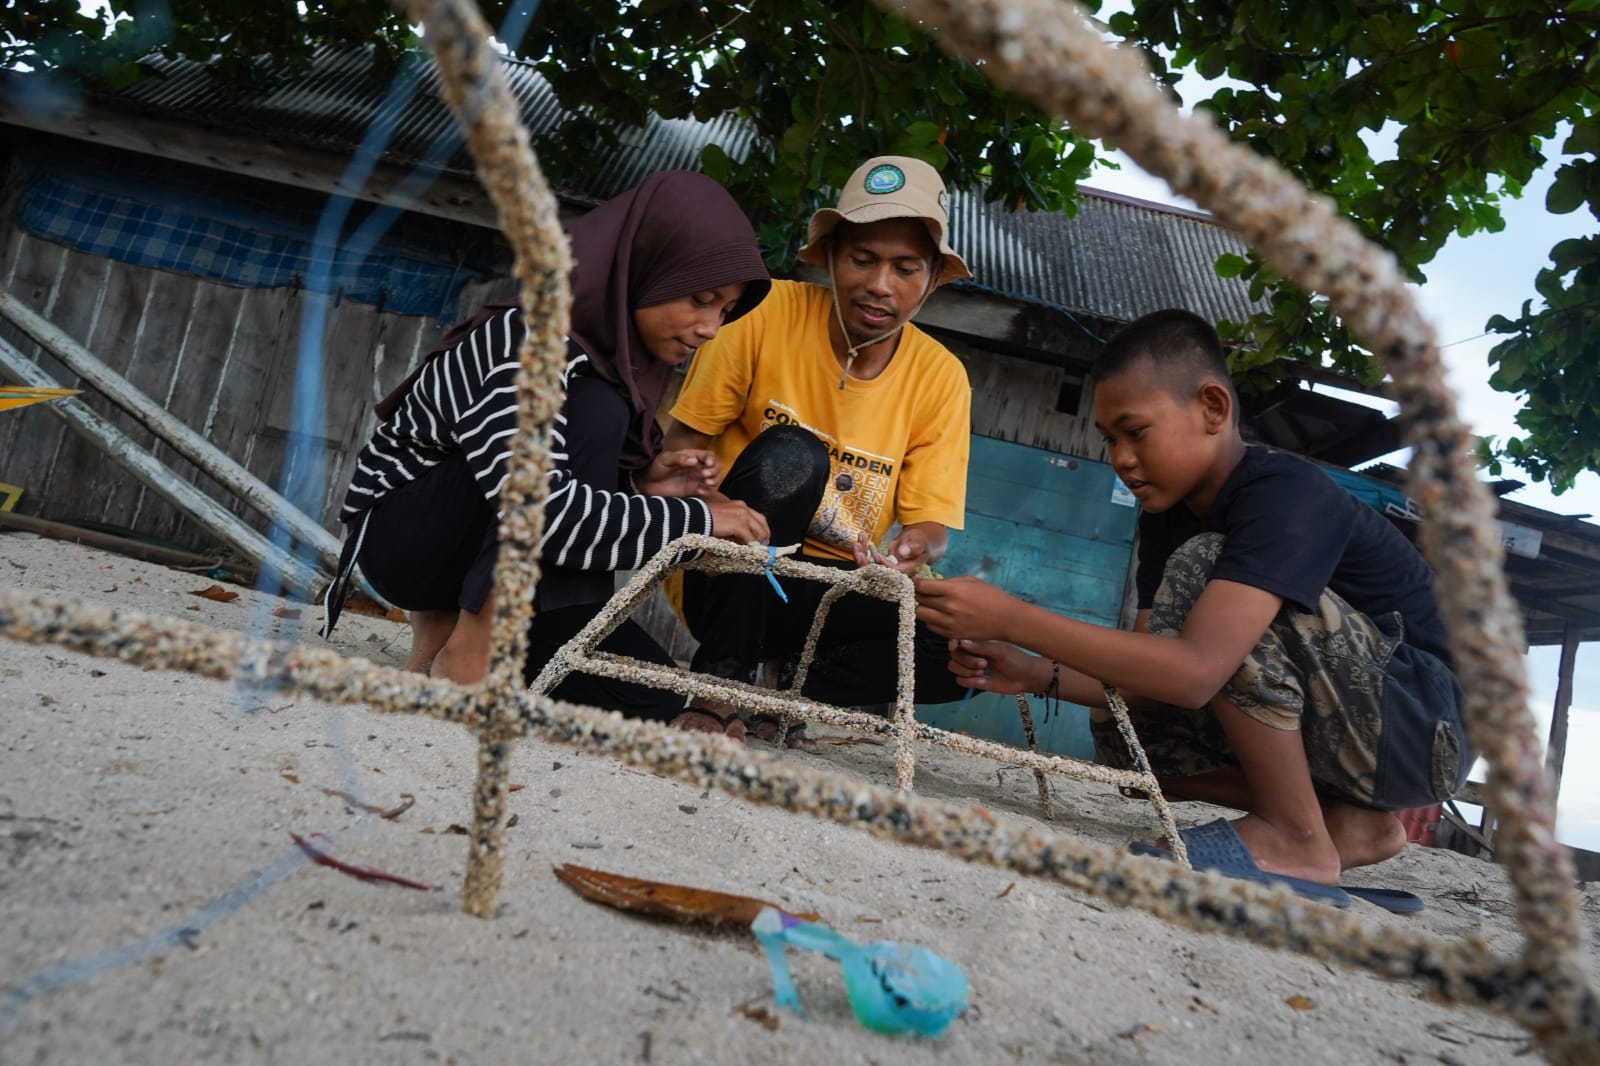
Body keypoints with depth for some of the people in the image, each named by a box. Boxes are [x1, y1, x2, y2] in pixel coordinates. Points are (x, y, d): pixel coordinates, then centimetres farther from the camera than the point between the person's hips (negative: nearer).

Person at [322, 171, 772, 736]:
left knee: (653, 699, -6)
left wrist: (639, 483, -16)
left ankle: (449, 623, 9)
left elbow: (570, 477, 5)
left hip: (484, 555, 7)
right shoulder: (529, 339, -26)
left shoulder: (613, 347, -1)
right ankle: (466, 650, -21)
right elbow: (538, 509, -38)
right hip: (401, 533, -7)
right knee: (594, 412, -30)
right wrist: (695, 517, -29)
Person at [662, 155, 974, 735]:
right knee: (789, 453, -31)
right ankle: (720, 675, -20)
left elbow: (932, 523, -3)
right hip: (725, 573, -2)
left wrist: (913, 548, -28)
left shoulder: (941, 377, -2)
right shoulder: (771, 312, -9)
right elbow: (683, 442, -7)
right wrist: (721, 510, -29)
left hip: (828, 590, 3)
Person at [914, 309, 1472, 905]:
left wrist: (1009, 618, -36)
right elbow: (1146, 670, 0)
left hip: (1430, 733, -8)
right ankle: (1349, 823, 3)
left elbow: (1195, 671, -37)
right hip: (1347, 734, 8)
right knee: (1121, 730, -3)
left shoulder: (1286, 494, -24)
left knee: (1201, 567, -26)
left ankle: (1296, 838, -15)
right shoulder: (1167, 515, 3)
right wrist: (1034, 674, -16)